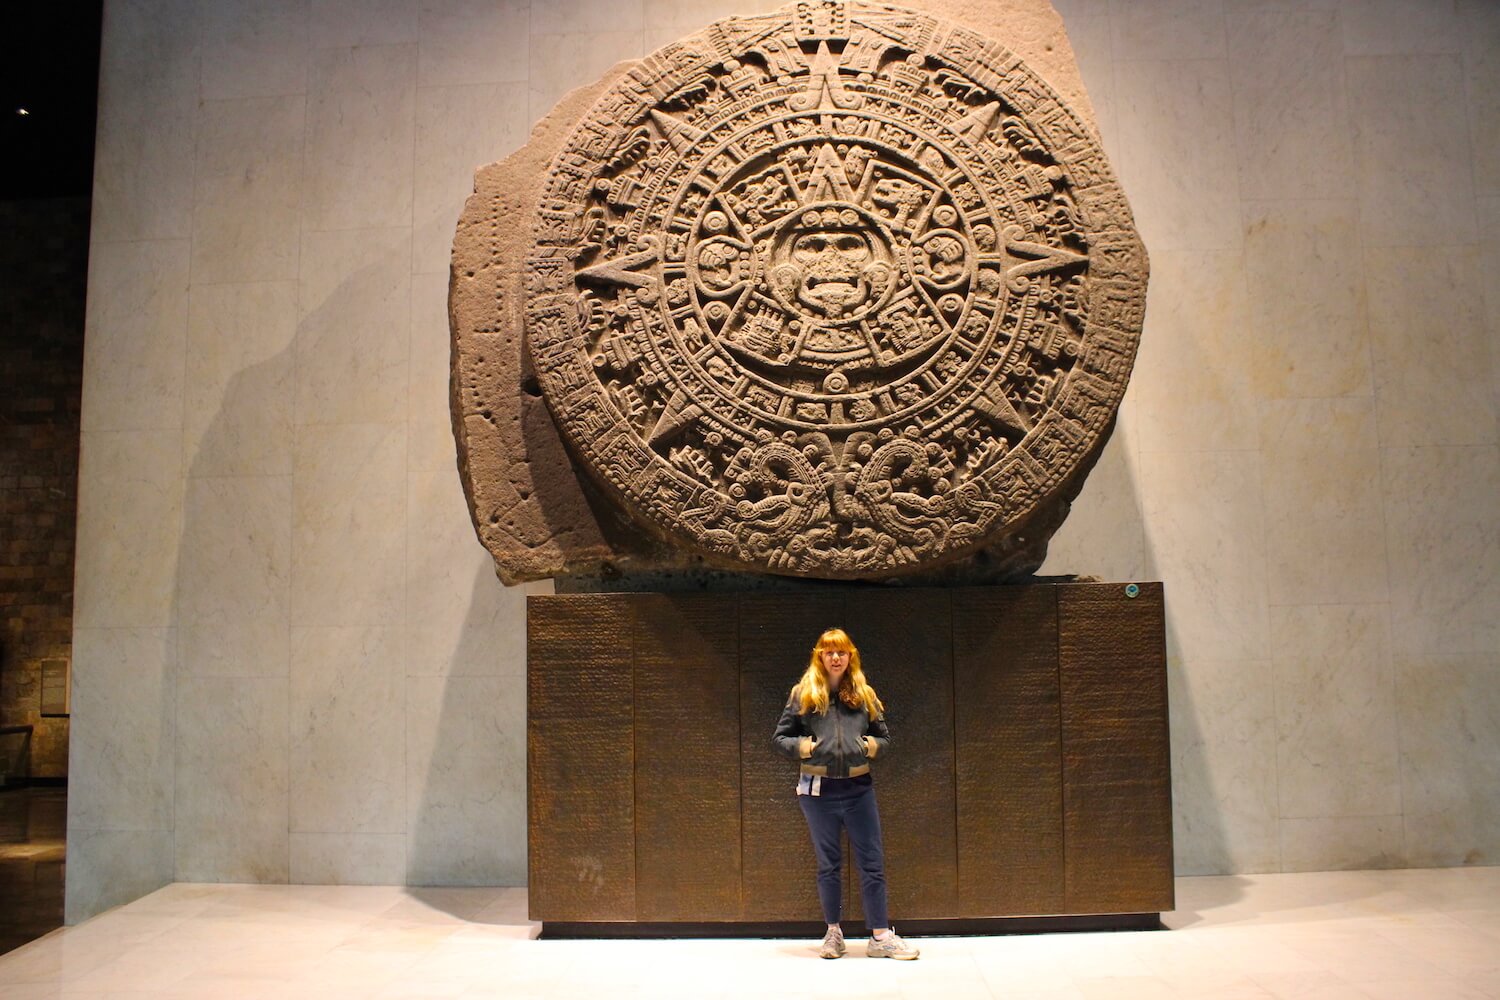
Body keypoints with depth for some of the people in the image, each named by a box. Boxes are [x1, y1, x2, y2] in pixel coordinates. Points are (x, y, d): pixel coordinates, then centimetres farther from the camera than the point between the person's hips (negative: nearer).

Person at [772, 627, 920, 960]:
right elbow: (781, 737, 5)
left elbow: (884, 736, 15)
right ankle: (833, 933, 24)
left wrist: (870, 746, -4)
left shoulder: (864, 694, 7)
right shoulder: (803, 694, 2)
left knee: (872, 862, 2)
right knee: (828, 864, 11)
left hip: (858, 787, 1)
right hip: (818, 790, -1)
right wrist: (805, 746, -11)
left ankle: (881, 936, 9)